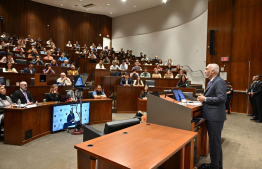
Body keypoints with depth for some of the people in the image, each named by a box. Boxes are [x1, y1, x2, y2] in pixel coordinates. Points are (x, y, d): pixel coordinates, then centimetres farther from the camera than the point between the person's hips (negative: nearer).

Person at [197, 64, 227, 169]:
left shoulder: (219, 82, -15)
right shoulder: (211, 82, 16)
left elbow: (222, 98, -24)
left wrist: (205, 99, -18)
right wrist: (203, 97, 7)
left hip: (215, 116, -10)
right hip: (211, 116, 10)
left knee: (215, 141, 1)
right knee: (214, 141, 19)